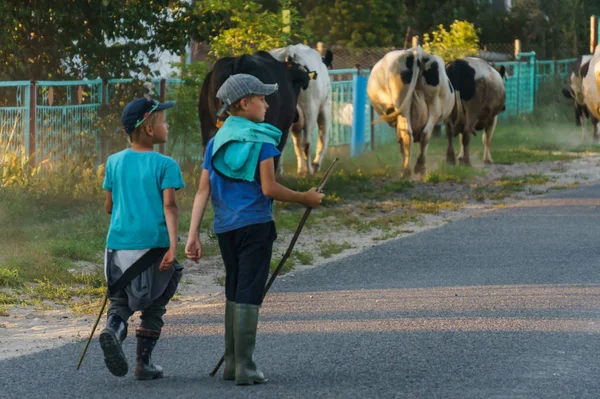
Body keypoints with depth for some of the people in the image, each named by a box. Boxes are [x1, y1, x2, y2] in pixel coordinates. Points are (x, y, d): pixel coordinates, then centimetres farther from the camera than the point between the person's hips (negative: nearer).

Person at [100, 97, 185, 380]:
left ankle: (113, 329, -23)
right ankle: (144, 363, 13)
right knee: (154, 305, 12)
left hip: (119, 243, 3)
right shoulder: (165, 165, -5)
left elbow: (108, 207, 13)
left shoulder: (115, 162, 8)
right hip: (154, 242, -3)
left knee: (120, 301, 9)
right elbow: (169, 205, -14)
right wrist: (173, 246, -20)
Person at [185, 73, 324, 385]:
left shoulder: (217, 141, 10)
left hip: (225, 227, 6)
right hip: (255, 224, -6)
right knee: (248, 295, -4)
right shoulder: (262, 138, -7)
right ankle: (244, 368, -4)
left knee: (234, 293, 16)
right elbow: (269, 188, -13)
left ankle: (232, 363, 19)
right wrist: (305, 199, 1)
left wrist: (193, 236, 3)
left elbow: (203, 191, 5)